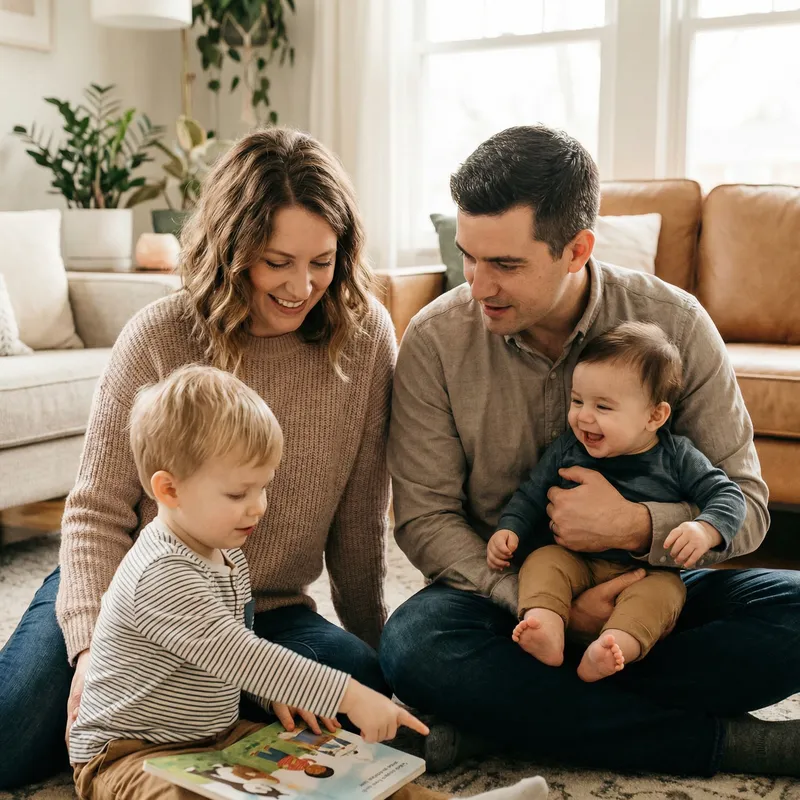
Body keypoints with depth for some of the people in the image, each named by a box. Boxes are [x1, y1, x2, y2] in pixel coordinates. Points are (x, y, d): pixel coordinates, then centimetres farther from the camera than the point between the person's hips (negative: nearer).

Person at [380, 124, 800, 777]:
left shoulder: (672, 323, -9)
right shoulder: (436, 340, -11)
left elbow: (745, 506, -6)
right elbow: (424, 517, -10)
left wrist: (636, 526, -26)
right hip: (508, 593, 0)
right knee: (415, 646, -33)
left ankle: (510, 707, -22)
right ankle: (729, 743, -22)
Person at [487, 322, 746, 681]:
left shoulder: (677, 457, -4)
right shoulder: (565, 450, 2)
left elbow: (726, 494, -5)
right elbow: (530, 495, 11)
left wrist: (704, 530, -25)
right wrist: (509, 529, -6)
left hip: (647, 572, -1)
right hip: (576, 563, 2)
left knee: (665, 587, -32)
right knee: (542, 559, -26)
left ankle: (614, 646, -52)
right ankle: (545, 626, -49)